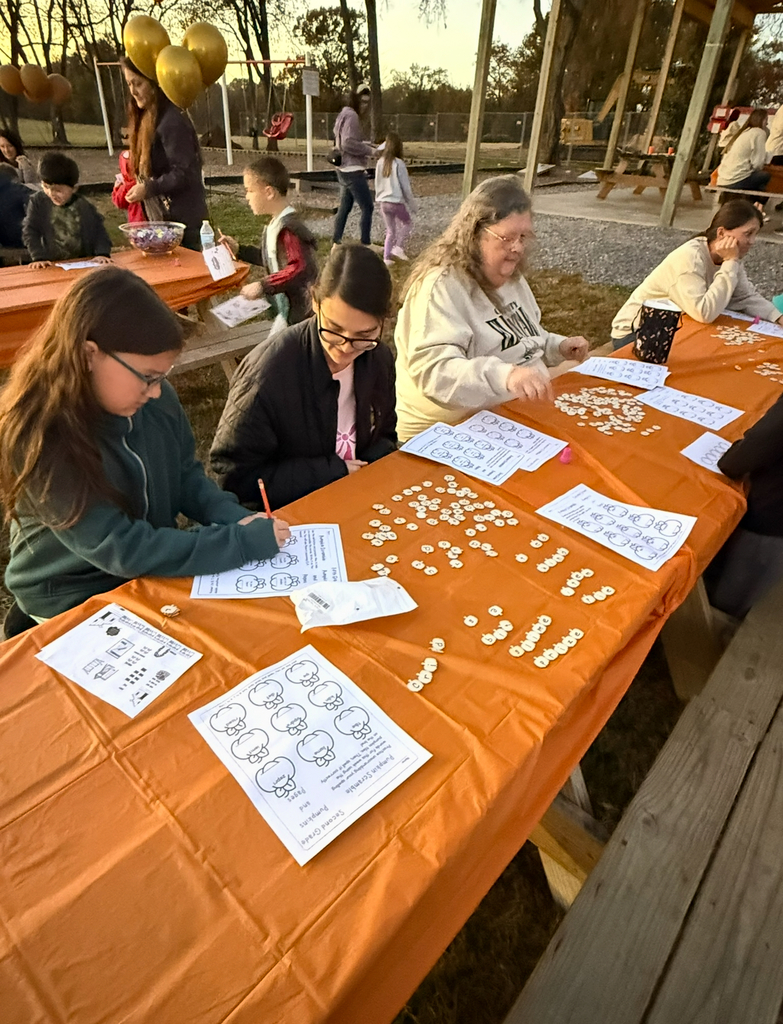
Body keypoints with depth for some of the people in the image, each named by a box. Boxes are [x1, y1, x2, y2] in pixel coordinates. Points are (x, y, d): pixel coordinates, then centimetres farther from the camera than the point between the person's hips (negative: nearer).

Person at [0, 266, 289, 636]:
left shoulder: (156, 399, -10)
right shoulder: (39, 440, -28)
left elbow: (187, 475, 4)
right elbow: (123, 550, -29)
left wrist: (235, 520, -16)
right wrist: (247, 541, -30)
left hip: (157, 571, 5)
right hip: (75, 600, -5)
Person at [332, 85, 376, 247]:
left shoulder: (344, 114, 17)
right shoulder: (351, 116, -14)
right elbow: (348, 143, -24)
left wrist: (366, 145, 11)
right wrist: (369, 150, -19)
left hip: (344, 170, 11)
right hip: (353, 171, -11)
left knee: (344, 207, 14)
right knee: (367, 207, -6)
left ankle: (336, 242, 18)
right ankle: (365, 243, -3)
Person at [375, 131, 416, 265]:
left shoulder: (380, 163, 1)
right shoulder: (398, 164, -14)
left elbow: (377, 184, 10)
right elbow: (406, 187, -10)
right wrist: (412, 204, -1)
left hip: (384, 202, 5)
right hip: (397, 202, -5)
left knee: (390, 231, 16)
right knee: (406, 223, 20)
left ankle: (387, 257, 11)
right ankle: (398, 247, 3)